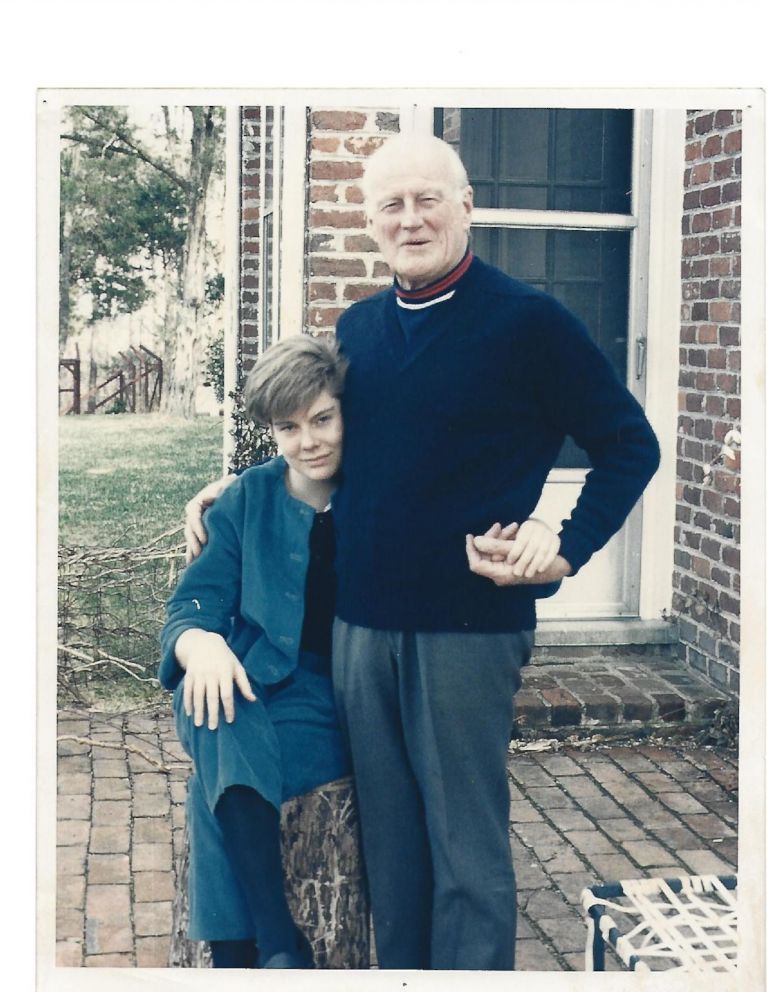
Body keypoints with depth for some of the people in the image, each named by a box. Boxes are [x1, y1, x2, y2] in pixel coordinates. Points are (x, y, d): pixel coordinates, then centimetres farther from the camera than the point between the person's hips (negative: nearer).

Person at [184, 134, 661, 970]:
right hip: (360, 624, 5)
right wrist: (238, 488, 17)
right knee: (388, 840, 14)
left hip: (466, 626, -5)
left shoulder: (526, 320, -6)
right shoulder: (357, 327, 11)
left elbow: (630, 445, -2)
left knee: (467, 850, 3)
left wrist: (568, 550, -12)